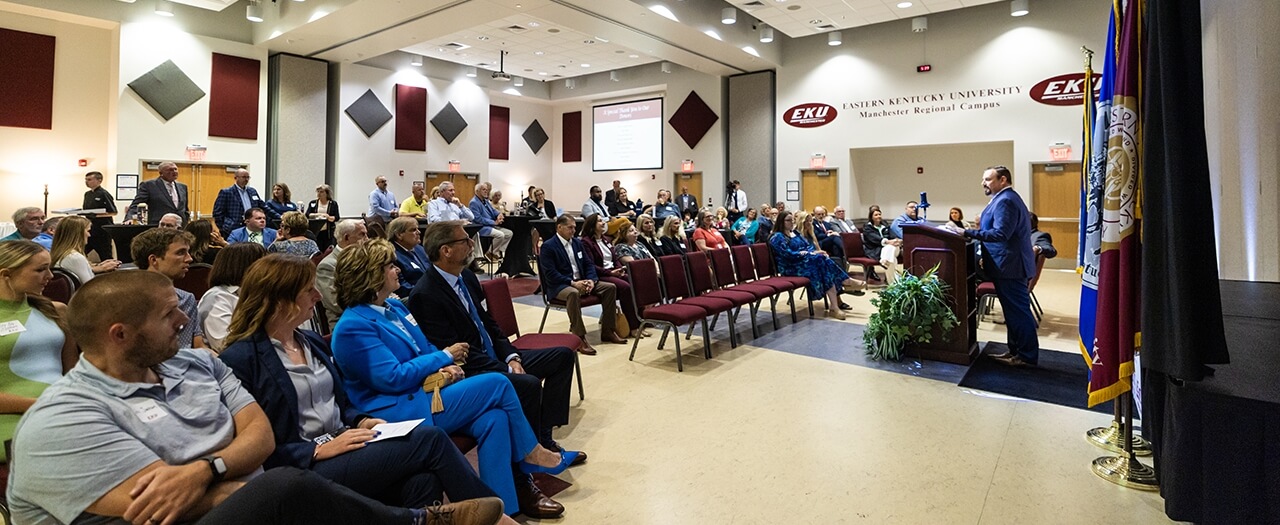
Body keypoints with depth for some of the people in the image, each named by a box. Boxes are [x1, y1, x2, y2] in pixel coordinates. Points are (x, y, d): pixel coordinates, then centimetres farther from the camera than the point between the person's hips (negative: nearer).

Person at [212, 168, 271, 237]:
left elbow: (263, 206, 21)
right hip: (233, 231, -5)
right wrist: (222, 230, -6)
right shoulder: (226, 192, 0)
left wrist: (279, 217, 13)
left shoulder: (252, 191, 16)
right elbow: (218, 213, -2)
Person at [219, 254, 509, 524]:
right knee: (429, 440, -22)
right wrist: (319, 450, -18)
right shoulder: (240, 361, -9)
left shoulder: (312, 342, 14)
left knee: (422, 480, -28)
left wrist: (361, 422, 2)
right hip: (304, 470, -7)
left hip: (342, 448, 7)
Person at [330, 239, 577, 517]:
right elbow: (393, 378, -19)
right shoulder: (353, 327, -14)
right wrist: (444, 357, -11)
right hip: (401, 413, -8)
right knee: (498, 385, -15)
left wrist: (445, 368, -3)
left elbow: (425, 348, 20)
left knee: (494, 418, -17)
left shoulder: (394, 306, 13)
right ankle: (533, 454, 5)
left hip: (423, 393, 9)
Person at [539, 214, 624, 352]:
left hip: (581, 281, 7)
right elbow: (550, 273, -17)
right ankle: (579, 338, -36)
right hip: (559, 285, -7)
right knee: (573, 293, -41)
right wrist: (572, 283, -24)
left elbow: (588, 264, 14)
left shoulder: (577, 243, 14)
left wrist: (591, 280, -8)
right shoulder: (548, 246, -8)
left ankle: (607, 331, -2)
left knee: (610, 287, -9)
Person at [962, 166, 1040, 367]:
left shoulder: (1005, 201, -17)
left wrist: (970, 233, -28)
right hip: (1011, 265, 11)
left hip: (1009, 266, -11)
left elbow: (1000, 234, -27)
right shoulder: (1007, 198, 18)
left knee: (1018, 311, -3)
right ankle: (1016, 351, 24)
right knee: (1015, 310, 16)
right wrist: (981, 227, 15)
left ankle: (1027, 356, 5)